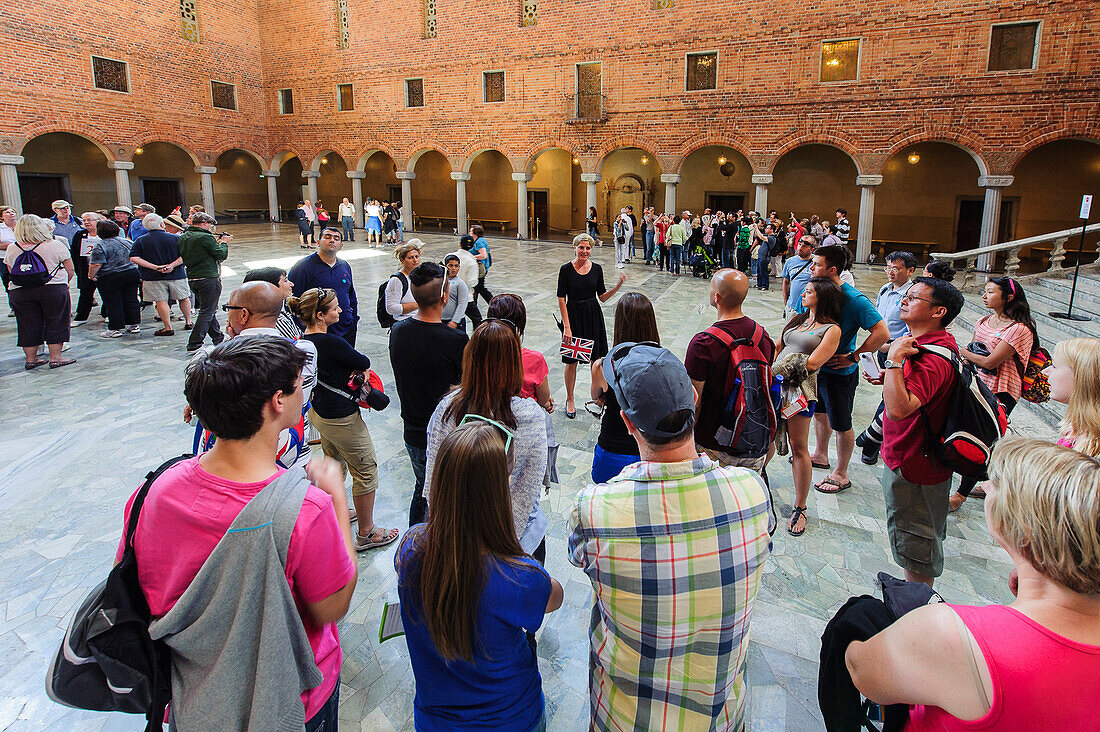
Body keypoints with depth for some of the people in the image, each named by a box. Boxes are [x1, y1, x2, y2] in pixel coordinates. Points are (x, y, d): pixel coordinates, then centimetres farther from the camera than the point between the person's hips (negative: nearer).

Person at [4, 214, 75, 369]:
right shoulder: (55, 245, -6)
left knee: (28, 326, 10)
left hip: (19, 291, 3)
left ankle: (30, 358, 17)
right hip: (54, 290, -3)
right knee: (55, 324, 5)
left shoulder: (11, 249, 5)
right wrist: (62, 283, 14)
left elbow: (11, 271, 15)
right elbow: (70, 270, -2)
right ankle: (56, 357, 5)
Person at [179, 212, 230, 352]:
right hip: (208, 278, -8)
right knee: (207, 312, -3)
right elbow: (222, 255, -13)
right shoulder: (205, 237, -14)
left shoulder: (182, 237, 10)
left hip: (191, 278, 9)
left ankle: (218, 339, 30)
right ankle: (194, 345, -6)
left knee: (210, 310, 20)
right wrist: (224, 243, 8)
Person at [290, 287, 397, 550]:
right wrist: (357, 366, 2)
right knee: (366, 472, 6)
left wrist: (350, 368, -8)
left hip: (318, 411, 9)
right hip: (341, 418, -9)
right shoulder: (332, 343, -29)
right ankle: (366, 533, 18)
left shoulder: (305, 339, -2)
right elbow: (364, 364, -17)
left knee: (335, 466, 28)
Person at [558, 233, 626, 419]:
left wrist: (618, 285, -9)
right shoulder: (566, 269, -8)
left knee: (597, 359, 10)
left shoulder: (597, 269, 2)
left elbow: (603, 297, 7)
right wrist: (567, 327, -15)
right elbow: (561, 299, -10)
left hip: (593, 316, 3)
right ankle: (569, 400, 20)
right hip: (573, 316, -3)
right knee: (571, 361, 4)